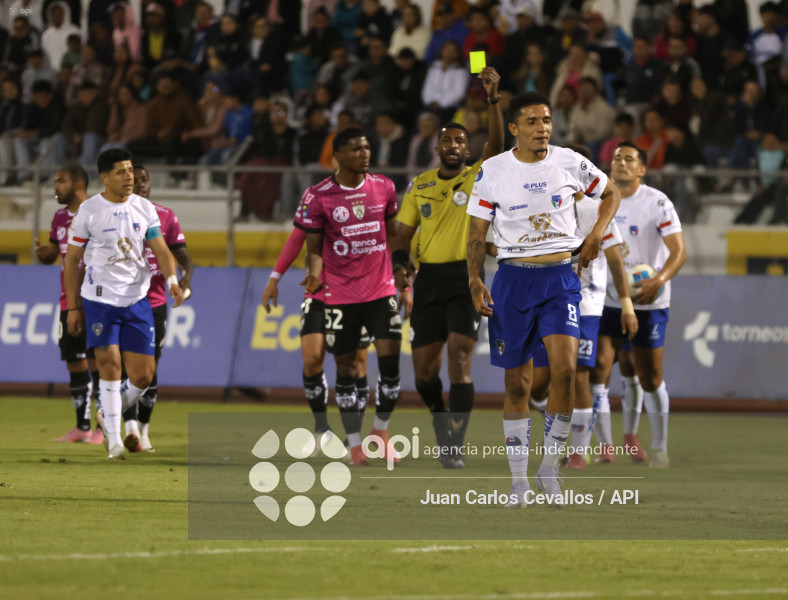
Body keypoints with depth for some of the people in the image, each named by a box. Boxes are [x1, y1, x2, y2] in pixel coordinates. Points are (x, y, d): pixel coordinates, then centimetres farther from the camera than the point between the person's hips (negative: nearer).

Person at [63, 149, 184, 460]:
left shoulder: (144, 208, 4)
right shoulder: (89, 211, -5)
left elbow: (161, 250, 3)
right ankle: (114, 439, -7)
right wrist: (73, 307, 0)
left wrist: (172, 280, -18)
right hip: (99, 299, -3)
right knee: (109, 362, -16)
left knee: (143, 376, -1)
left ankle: (111, 415, 28)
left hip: (136, 300, 3)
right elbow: (72, 259, 1)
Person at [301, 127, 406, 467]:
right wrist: (314, 275, -18)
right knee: (346, 368, 2)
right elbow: (314, 247, 2)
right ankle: (354, 444, 12)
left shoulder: (383, 188, 5)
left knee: (390, 359, -6)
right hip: (340, 294, -2)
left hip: (381, 288, 2)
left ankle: (381, 431, 16)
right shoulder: (318, 197, -5)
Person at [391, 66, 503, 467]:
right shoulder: (419, 185, 11)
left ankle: (455, 446, -16)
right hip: (429, 279, 4)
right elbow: (404, 231, 14)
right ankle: (442, 426, 32)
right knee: (424, 370, 4)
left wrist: (493, 99, -30)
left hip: (465, 278, -4)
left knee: (459, 360, -16)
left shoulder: (476, 178, 0)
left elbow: (496, 144, -17)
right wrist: (399, 265, -5)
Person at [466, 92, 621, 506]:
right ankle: (518, 481, 12)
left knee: (565, 367, -19)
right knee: (517, 384, 2)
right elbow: (477, 232, 5)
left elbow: (611, 193, 19)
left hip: (560, 275, 0)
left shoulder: (570, 163, 2)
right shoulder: (493, 171, 0)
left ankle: (549, 468, -5)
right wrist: (475, 281, -6)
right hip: (513, 277, 0)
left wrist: (597, 233, 3)